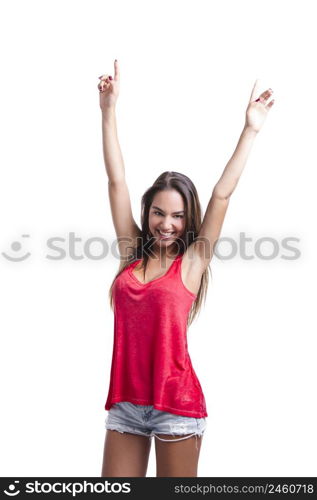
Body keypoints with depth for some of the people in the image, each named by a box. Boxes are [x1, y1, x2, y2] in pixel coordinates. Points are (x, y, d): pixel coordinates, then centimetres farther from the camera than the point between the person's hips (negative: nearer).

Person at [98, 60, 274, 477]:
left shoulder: (192, 262, -2)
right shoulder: (132, 252, 6)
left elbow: (222, 194, -6)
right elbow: (117, 180, 5)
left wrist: (251, 130, -6)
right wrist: (109, 110, 5)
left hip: (176, 403, -3)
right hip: (125, 400, 3)